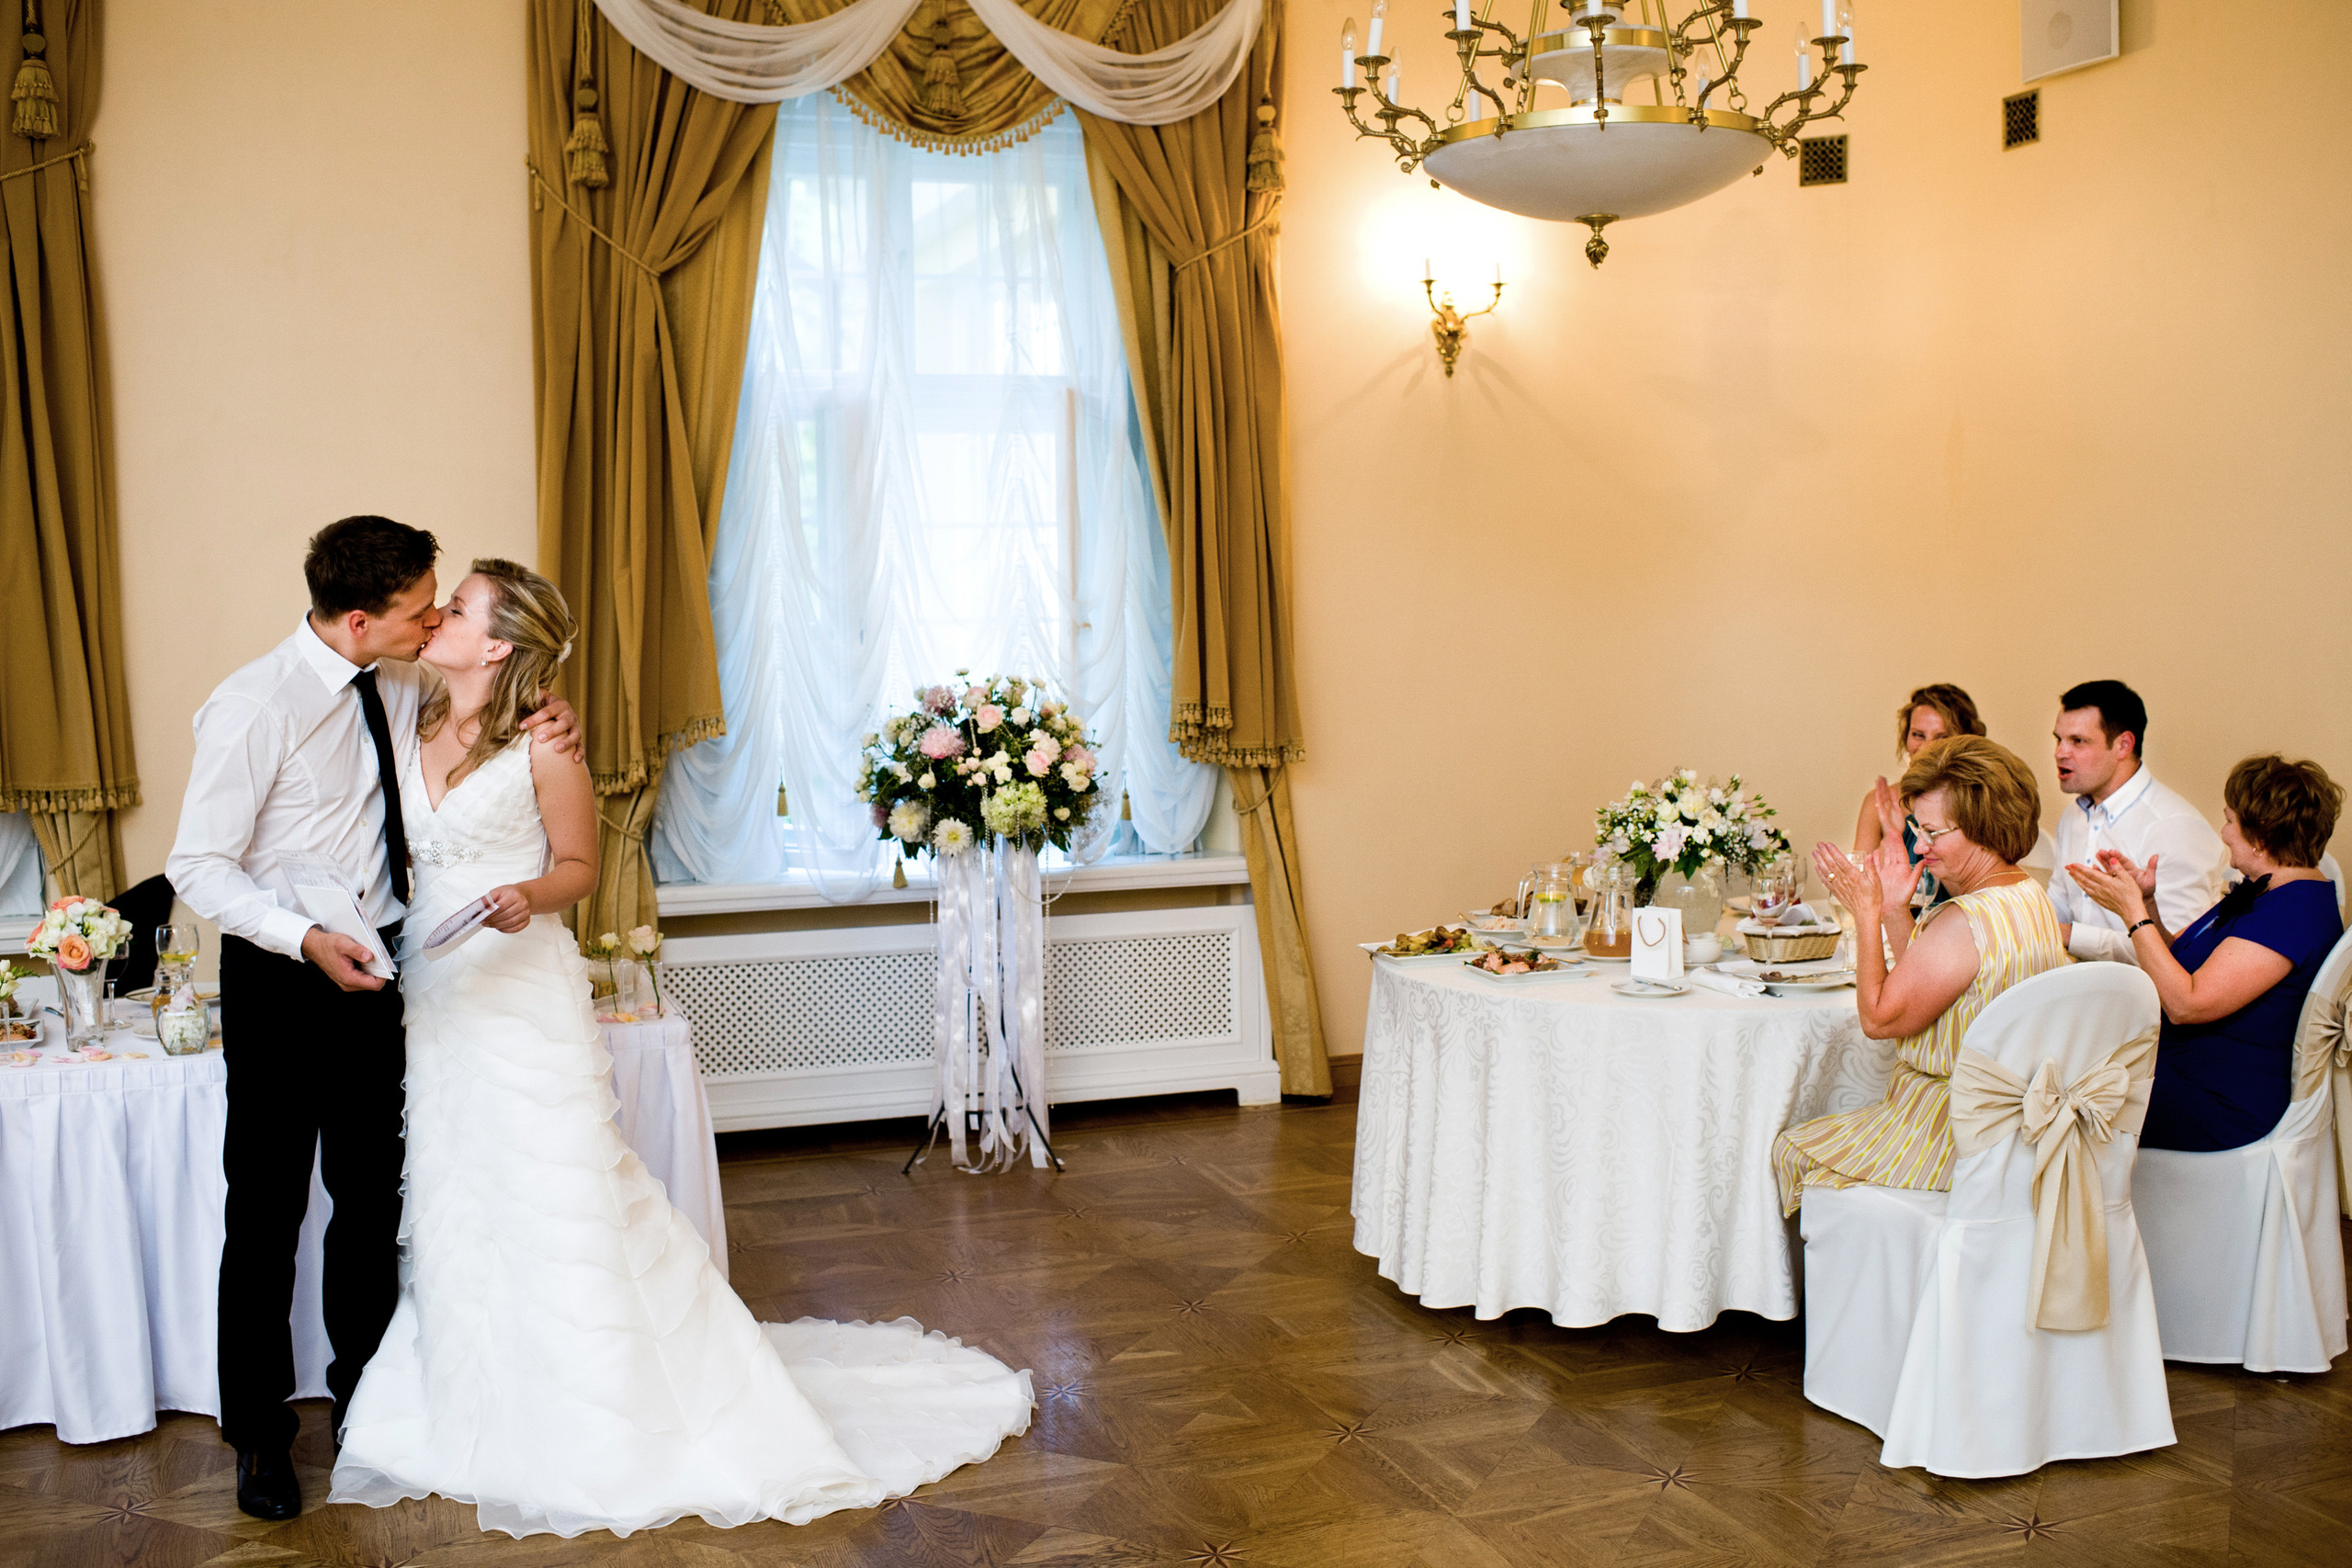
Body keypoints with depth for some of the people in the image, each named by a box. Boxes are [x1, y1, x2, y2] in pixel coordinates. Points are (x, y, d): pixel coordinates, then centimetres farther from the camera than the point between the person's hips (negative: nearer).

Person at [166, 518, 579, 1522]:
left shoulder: (405, 685, -1)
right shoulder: (255, 707, -20)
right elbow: (199, 868, -17)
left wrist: (543, 728, -6)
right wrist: (307, 940, -31)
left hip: (376, 969, 6)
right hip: (282, 981, -6)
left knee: (373, 1201, 17)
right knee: (266, 1214, 5)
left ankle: (366, 1398, 34)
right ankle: (258, 1431, 23)